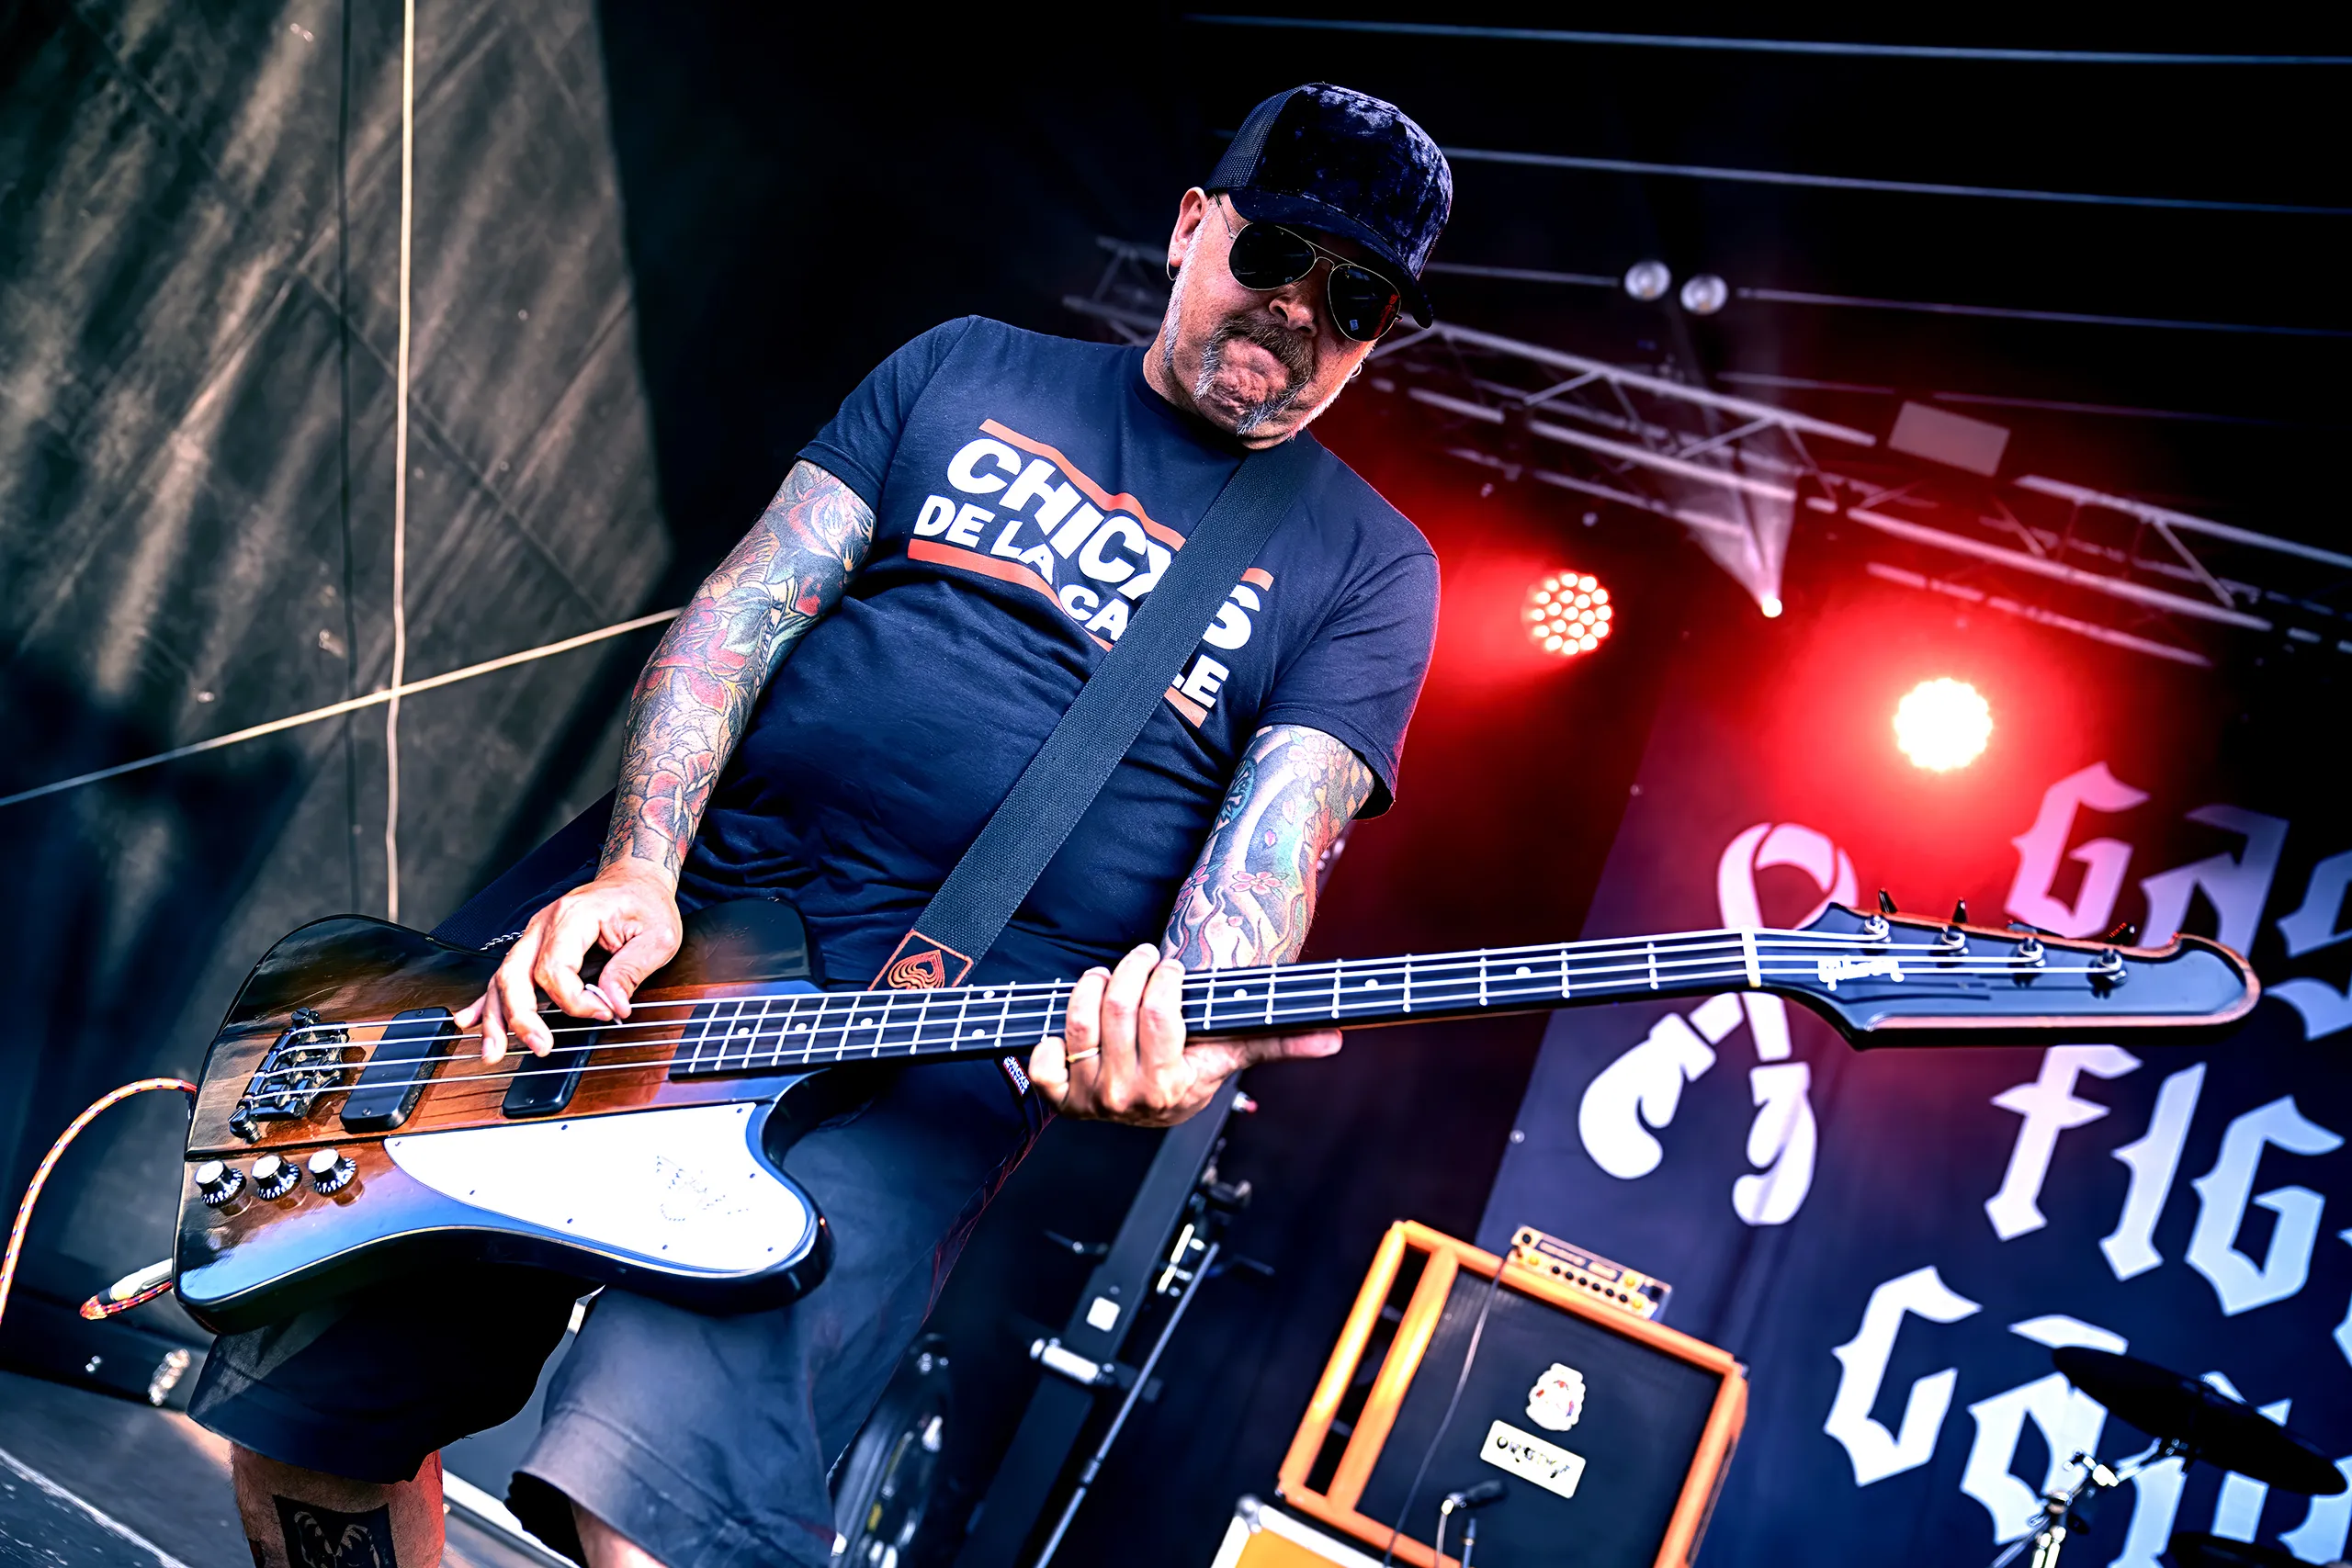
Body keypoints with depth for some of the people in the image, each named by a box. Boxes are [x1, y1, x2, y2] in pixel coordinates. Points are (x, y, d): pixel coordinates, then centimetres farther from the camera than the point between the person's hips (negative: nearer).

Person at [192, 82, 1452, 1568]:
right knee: (299, 1415, 8)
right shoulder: (966, 371, 14)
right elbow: (745, 606, 7)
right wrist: (635, 872, -9)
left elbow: (1276, 834, -5)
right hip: (665, 903, 4)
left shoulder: (1368, 566, 7)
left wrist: (1181, 1033, -28)